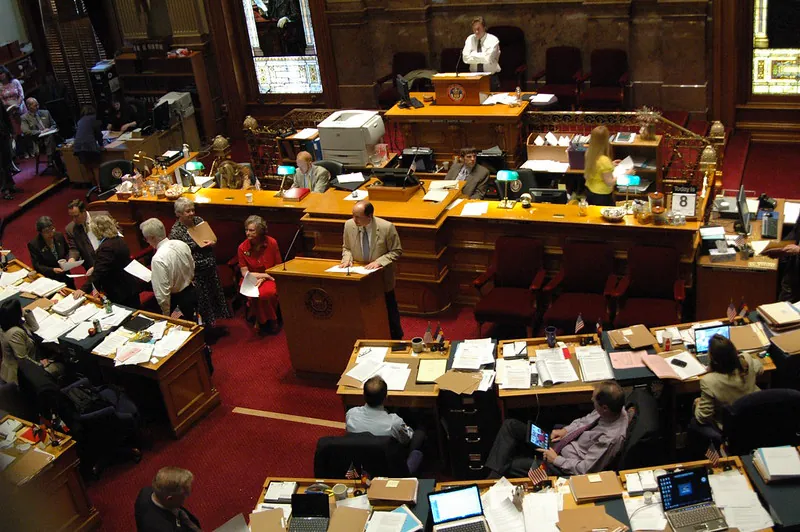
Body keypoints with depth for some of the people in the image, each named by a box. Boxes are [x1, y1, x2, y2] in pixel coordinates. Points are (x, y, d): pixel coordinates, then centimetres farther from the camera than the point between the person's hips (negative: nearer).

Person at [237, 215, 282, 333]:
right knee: (253, 296, -32)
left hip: (269, 278, 0)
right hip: (251, 279, 1)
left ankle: (271, 319, -4)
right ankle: (262, 321, -3)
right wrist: (264, 274, -14)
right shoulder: (242, 247, -7)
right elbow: (244, 272, -3)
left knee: (268, 292, -34)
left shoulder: (272, 243, -7)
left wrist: (263, 278, -14)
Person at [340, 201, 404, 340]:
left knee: (390, 310, 14)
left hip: (382, 278, -2)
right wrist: (347, 258, -15)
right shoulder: (349, 225, -10)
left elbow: (396, 251, -12)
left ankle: (396, 338, 37)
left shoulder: (387, 227, -21)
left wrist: (379, 261, -25)